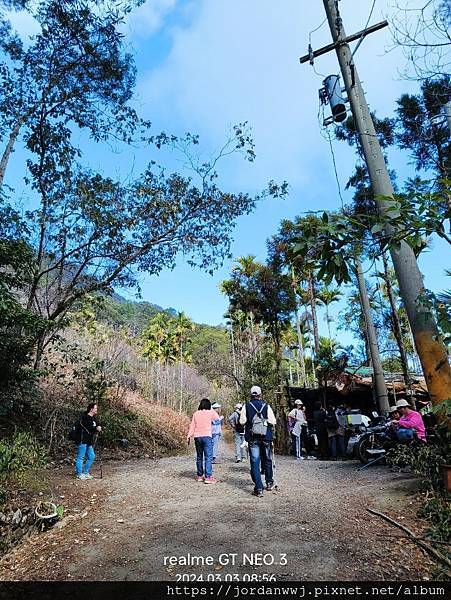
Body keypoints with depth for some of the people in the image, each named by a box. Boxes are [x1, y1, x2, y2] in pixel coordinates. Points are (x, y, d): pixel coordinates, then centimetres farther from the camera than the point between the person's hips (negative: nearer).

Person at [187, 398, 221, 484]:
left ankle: (199, 476, 22)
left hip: (197, 437, 4)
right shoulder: (210, 413, -3)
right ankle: (208, 477, -8)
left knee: (199, 457, 15)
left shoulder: (196, 414, 7)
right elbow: (217, 418, 16)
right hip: (207, 436, -4)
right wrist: (212, 409, 18)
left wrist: (189, 435, 8)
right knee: (208, 457, -3)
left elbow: (192, 426, 5)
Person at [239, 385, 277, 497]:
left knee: (255, 462, 3)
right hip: (266, 437, 1)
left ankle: (258, 488, 1)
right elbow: (273, 422, -8)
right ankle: (269, 483, 32)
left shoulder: (246, 406, -6)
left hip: (252, 438, -1)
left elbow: (242, 421, -7)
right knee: (267, 460, 19)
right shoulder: (266, 406, -6)